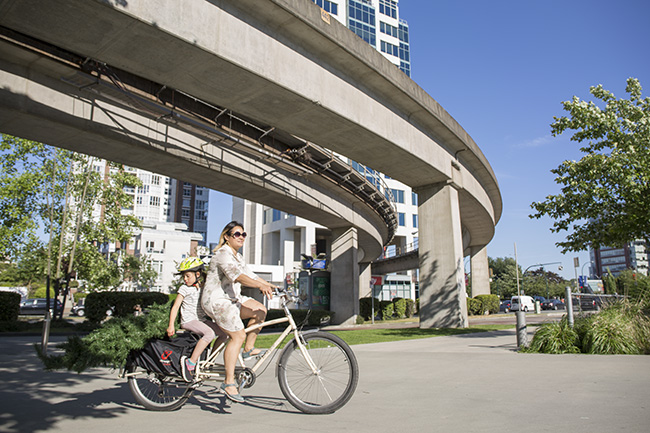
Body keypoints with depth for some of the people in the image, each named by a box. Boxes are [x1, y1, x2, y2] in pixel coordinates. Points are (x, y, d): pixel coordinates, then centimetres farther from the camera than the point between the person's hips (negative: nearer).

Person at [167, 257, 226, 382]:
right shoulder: (184, 289, -4)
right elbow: (175, 307, -7)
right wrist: (171, 325, -15)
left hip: (202, 319, 6)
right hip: (189, 320, -6)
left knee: (224, 333, -8)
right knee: (210, 333, -32)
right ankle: (190, 362, -29)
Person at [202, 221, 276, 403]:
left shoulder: (238, 257, 16)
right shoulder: (223, 254, -16)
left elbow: (250, 275, 17)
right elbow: (236, 276, -33)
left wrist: (271, 286, 7)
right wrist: (260, 285, -44)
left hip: (232, 299, 9)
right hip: (217, 300, -9)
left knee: (259, 310, -3)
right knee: (238, 336, -16)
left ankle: (248, 349, 8)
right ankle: (229, 383, -13)